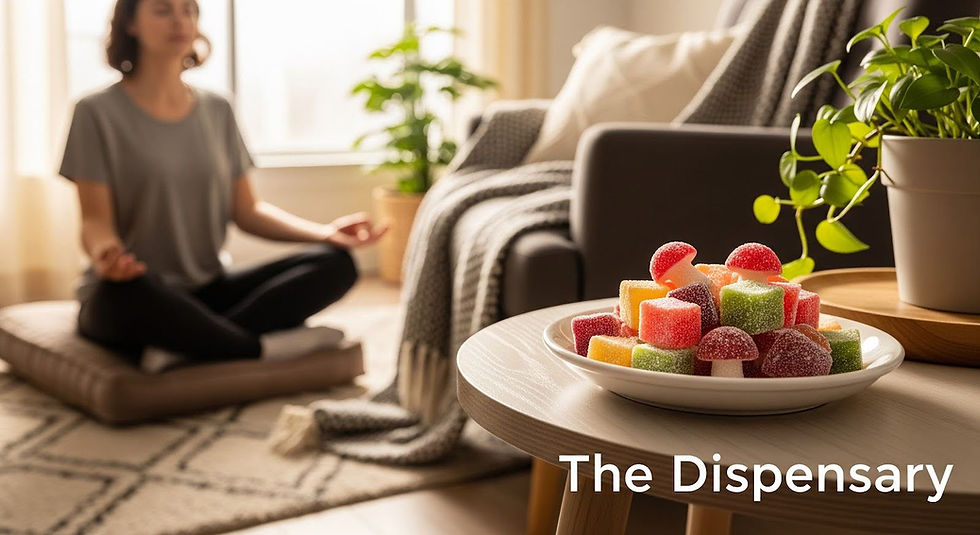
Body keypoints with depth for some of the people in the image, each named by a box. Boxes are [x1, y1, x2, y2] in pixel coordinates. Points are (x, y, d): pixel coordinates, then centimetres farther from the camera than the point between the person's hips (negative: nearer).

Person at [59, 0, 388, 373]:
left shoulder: (217, 111, 13)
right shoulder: (97, 113, -1)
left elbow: (247, 210, 10)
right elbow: (96, 219, -7)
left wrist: (325, 231, -6)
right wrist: (102, 252, -33)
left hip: (208, 290, 5)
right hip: (121, 298, -5)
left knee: (336, 263, -17)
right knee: (128, 288, -43)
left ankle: (182, 347, -31)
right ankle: (265, 348, -22)